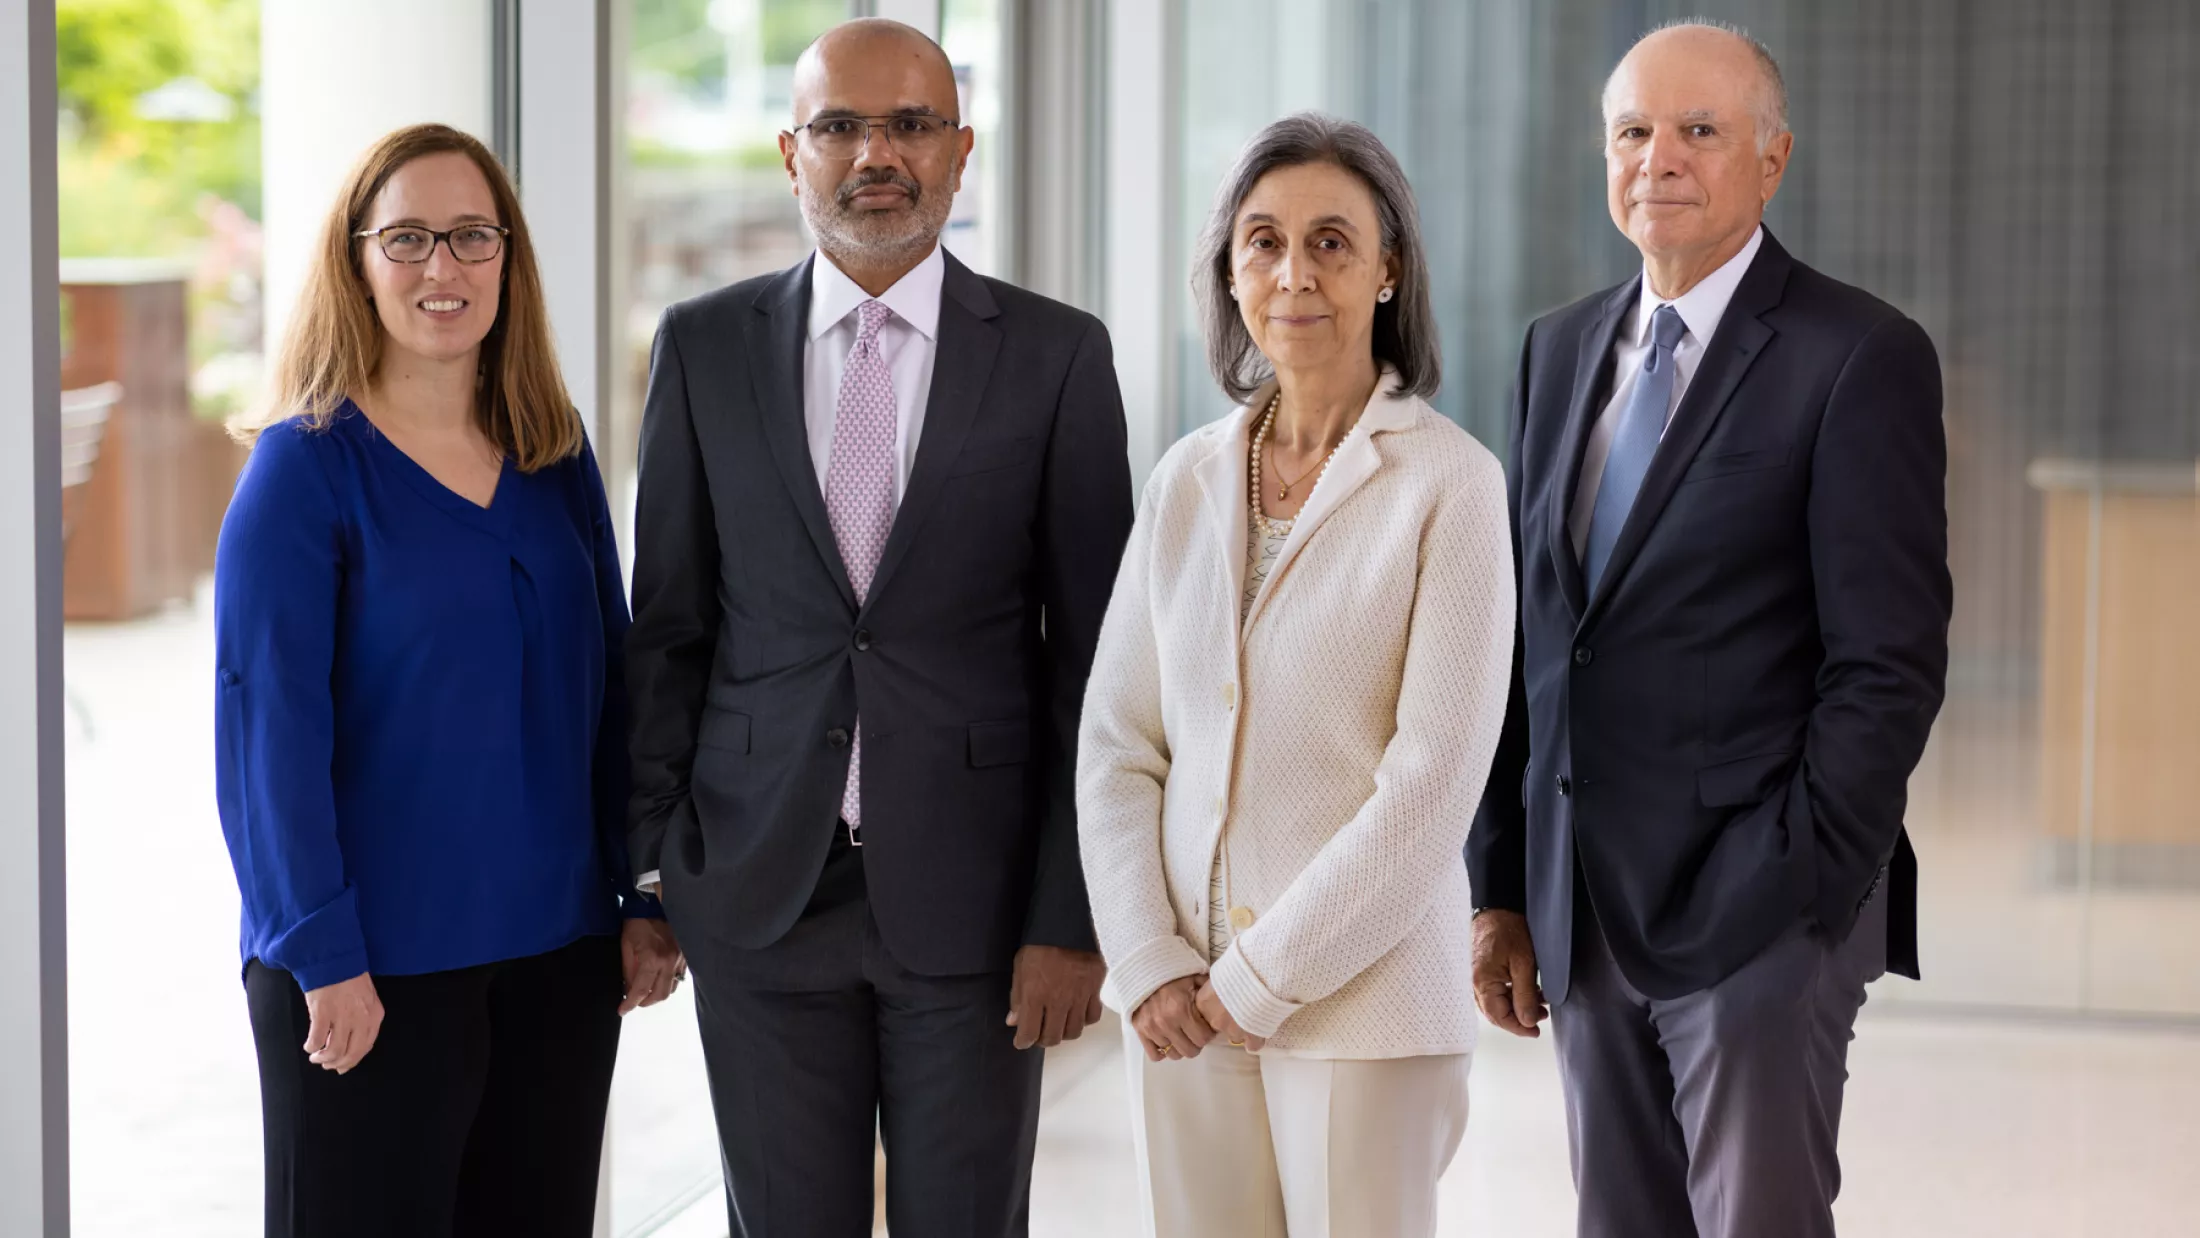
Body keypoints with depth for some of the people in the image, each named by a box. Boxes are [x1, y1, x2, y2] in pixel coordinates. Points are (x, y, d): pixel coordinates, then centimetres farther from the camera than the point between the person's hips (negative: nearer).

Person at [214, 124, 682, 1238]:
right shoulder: (305, 467, -8)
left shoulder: (557, 457, 8)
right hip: (372, 972, -5)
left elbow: (607, 687, 11)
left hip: (559, 950, 5)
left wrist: (643, 901, 6)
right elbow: (267, 727, -11)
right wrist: (321, 958, -15)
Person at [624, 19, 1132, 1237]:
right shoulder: (704, 348, 4)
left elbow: (1091, 659, -1)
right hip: (760, 894, 1)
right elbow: (666, 628, 7)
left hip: (972, 895, -1)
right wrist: (641, 871, 3)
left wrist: (1071, 917, -6)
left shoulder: (1056, 357, 0)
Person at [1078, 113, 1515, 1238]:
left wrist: (1259, 978, -11)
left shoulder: (1449, 482, -7)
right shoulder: (1188, 480, 7)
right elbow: (1115, 743, 8)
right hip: (1183, 1009, 4)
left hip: (1365, 995, -4)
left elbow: (1433, 782, -12)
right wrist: (1150, 965, -4)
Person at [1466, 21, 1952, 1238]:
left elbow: (1891, 665, -11)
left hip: (1759, 908, -6)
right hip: (1585, 913, 6)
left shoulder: (1860, 357, -7)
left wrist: (1802, 893, -15)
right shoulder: (1560, 349, 13)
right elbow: (1525, 634, 13)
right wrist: (1500, 888, 10)